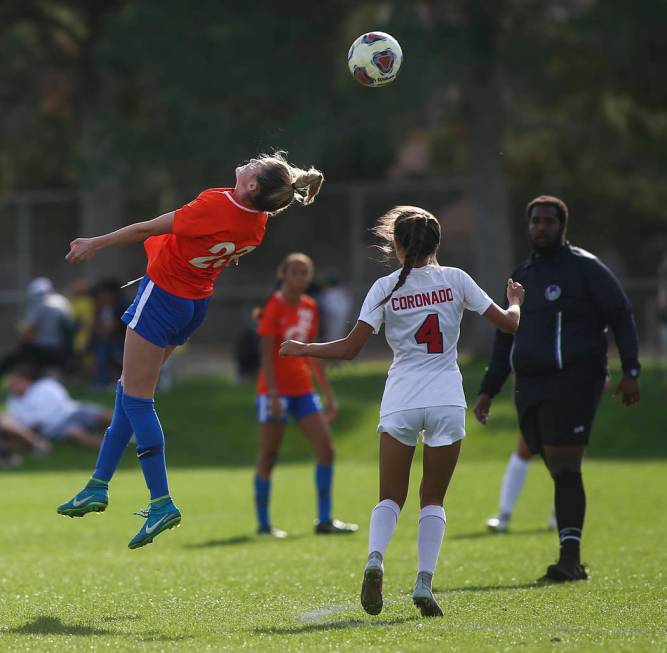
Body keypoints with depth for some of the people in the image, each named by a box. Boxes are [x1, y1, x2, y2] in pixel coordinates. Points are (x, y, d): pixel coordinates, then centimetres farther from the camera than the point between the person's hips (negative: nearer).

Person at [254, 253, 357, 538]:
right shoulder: (274, 307, -10)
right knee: (268, 456, -1)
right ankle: (263, 523, 7)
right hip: (275, 389, -7)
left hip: (303, 389, 7)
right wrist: (273, 393, -23)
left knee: (326, 449, -1)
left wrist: (328, 393, 17)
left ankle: (324, 520, 3)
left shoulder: (310, 308, 10)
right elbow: (266, 354, -15)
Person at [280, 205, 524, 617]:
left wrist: (303, 349, 12)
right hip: (447, 401, 0)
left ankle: (375, 559, -21)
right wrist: (516, 301, 28)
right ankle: (424, 582, -5)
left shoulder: (385, 288, -1)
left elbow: (350, 348, -4)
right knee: (433, 498, 10)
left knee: (391, 496, 8)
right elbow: (508, 322, 5)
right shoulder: (455, 280, 1)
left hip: (400, 402, 0)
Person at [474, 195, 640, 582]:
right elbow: (505, 339, 25)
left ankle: (570, 559, -15)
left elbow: (621, 316, -3)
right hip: (530, 389, 6)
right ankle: (572, 562, 8)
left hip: (573, 384, -6)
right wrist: (488, 391, 20)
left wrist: (631, 372, -11)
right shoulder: (522, 277, 19)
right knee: (559, 472, 5)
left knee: (565, 469, -14)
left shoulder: (585, 268, 0)